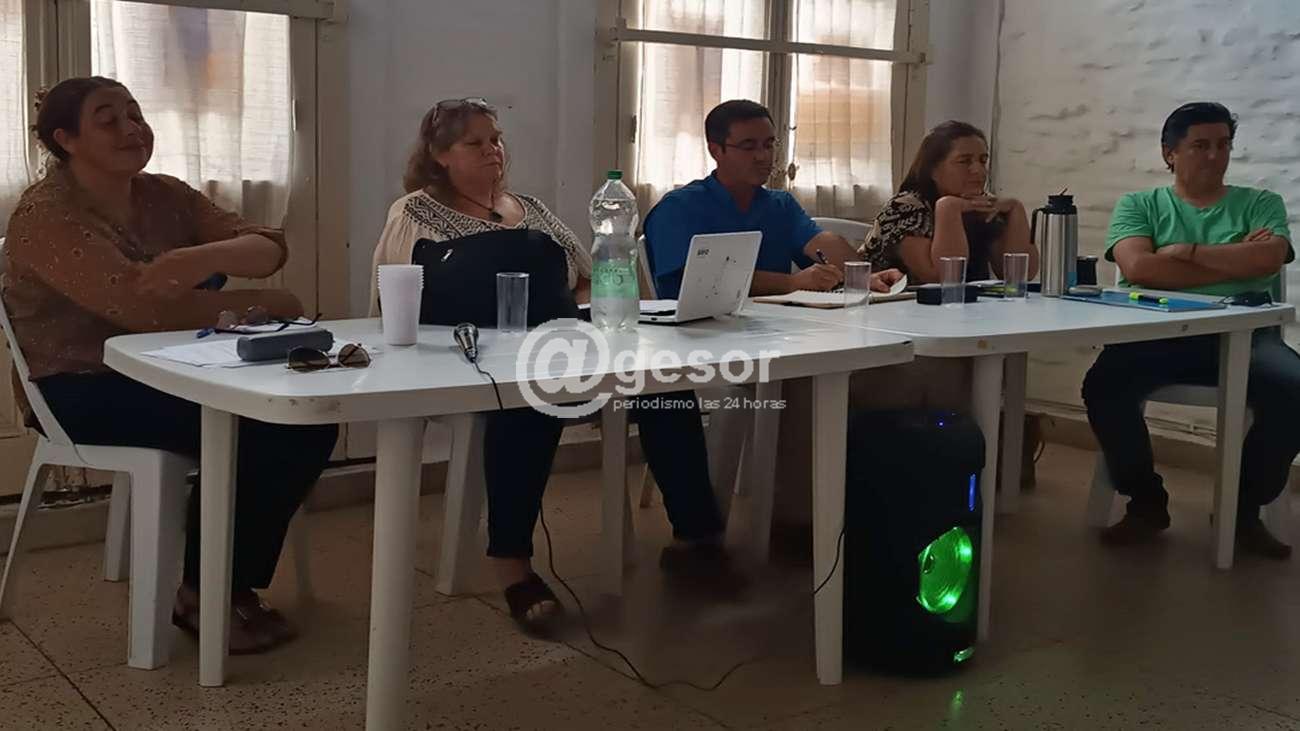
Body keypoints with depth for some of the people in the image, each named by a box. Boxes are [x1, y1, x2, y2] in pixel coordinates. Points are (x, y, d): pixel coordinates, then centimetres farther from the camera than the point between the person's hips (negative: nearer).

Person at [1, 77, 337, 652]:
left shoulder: (164, 195, 8)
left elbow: (268, 246, -6)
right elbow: (143, 306, -27)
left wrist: (207, 257, -28)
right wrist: (264, 304, -22)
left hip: (165, 374, 7)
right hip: (84, 392, -7)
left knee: (307, 419, -12)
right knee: (251, 431, -25)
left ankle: (235, 580, 5)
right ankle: (200, 592, -3)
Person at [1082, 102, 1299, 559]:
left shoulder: (1261, 204, 17)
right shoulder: (1139, 205, 13)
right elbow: (1138, 268, -7)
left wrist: (1187, 252, -4)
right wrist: (1235, 263, -3)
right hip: (1159, 333, 0)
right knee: (1103, 386, -30)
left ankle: (1245, 507, -3)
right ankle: (1146, 502, -5)